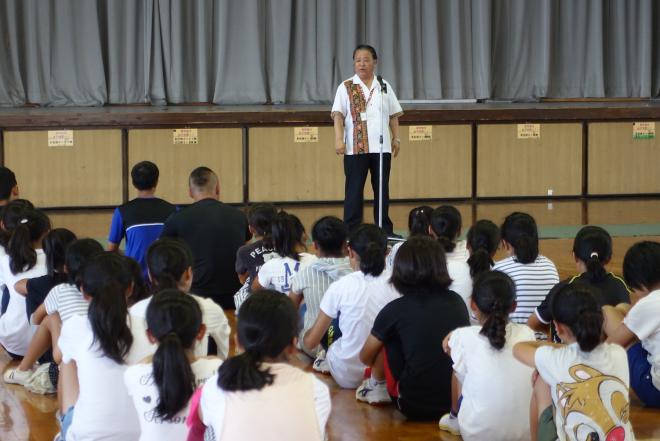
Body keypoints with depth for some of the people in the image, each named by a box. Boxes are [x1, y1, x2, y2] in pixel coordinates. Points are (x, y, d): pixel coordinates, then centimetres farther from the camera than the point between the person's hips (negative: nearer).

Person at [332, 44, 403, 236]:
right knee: (354, 190, 1)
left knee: (382, 189, 9)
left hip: (382, 147, 3)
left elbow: (393, 115, 13)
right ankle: (351, 230, 5)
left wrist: (396, 138, 6)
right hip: (355, 147, -3)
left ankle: (385, 229, 17)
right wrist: (339, 139, -15)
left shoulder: (384, 87, 9)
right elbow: (338, 115, -5)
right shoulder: (346, 88, 0)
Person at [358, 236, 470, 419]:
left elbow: (365, 357, 12)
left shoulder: (396, 310, -3)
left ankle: (377, 386, 28)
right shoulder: (456, 302, 6)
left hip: (414, 407, -4)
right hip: (458, 402, 4)